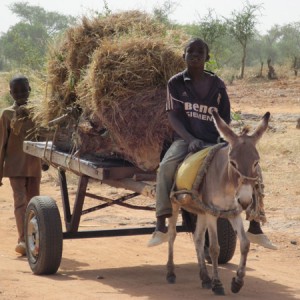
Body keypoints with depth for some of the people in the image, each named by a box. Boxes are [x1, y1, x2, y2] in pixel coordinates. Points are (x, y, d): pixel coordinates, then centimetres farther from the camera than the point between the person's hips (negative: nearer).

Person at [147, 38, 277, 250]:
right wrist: (190, 139, -21)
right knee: (166, 167, -33)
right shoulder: (175, 83, 2)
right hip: (186, 139, -2)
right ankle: (161, 227, -29)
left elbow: (225, 117, 9)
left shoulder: (217, 85, 7)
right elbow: (173, 115, -5)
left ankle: (255, 228, -8)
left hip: (214, 142, 2)